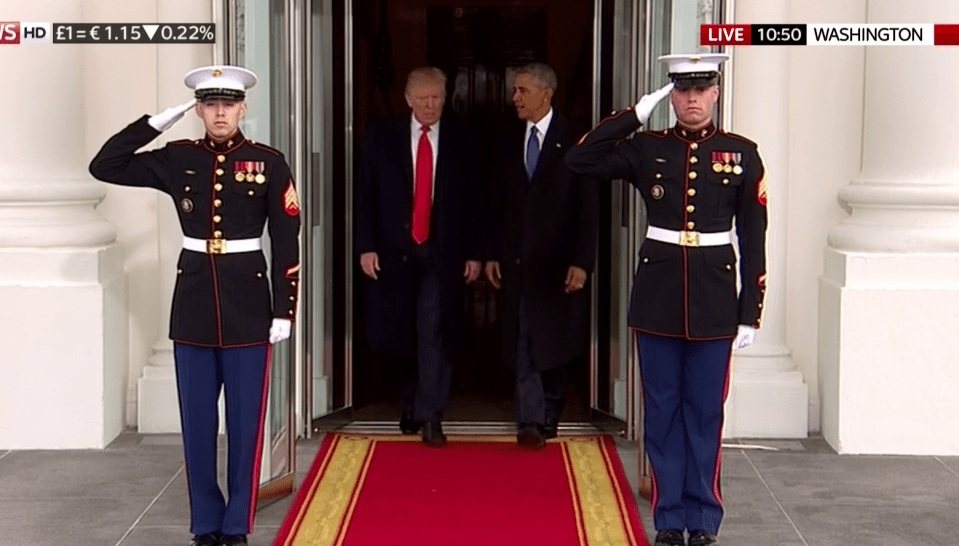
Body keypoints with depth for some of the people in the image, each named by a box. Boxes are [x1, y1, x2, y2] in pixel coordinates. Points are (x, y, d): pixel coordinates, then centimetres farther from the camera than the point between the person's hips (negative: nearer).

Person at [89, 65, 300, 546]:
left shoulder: (269, 163, -2)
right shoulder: (176, 159, 4)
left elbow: (286, 243, -2)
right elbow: (104, 167, 0)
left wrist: (284, 309, -6)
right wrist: (155, 123, -4)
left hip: (248, 304, -2)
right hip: (194, 302, 2)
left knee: (245, 420, 4)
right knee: (197, 421, 7)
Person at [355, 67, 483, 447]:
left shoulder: (461, 140, 3)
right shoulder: (382, 137, 3)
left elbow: (474, 200, 4)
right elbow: (365, 195, 2)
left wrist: (474, 253, 0)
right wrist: (366, 246, -5)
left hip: (442, 253, -1)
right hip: (394, 251, 1)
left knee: (434, 333, -9)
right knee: (401, 334, 8)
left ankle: (430, 418, -5)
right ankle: (411, 405, 28)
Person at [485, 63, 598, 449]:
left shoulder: (575, 141, -5)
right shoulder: (509, 144, 9)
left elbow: (589, 208, -7)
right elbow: (498, 203, 12)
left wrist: (582, 261, -13)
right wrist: (493, 254, 6)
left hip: (559, 261, -3)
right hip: (518, 260, 3)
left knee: (556, 342, 9)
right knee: (523, 342, -1)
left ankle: (550, 415, 23)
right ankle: (530, 422, 0)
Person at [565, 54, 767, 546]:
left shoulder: (741, 154, 1)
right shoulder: (647, 149, 3)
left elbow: (753, 239, 1)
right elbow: (579, 160, -7)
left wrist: (750, 313, -2)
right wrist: (635, 114, -9)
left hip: (714, 295, -1)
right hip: (658, 292, 1)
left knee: (705, 410, 6)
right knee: (662, 410, 7)